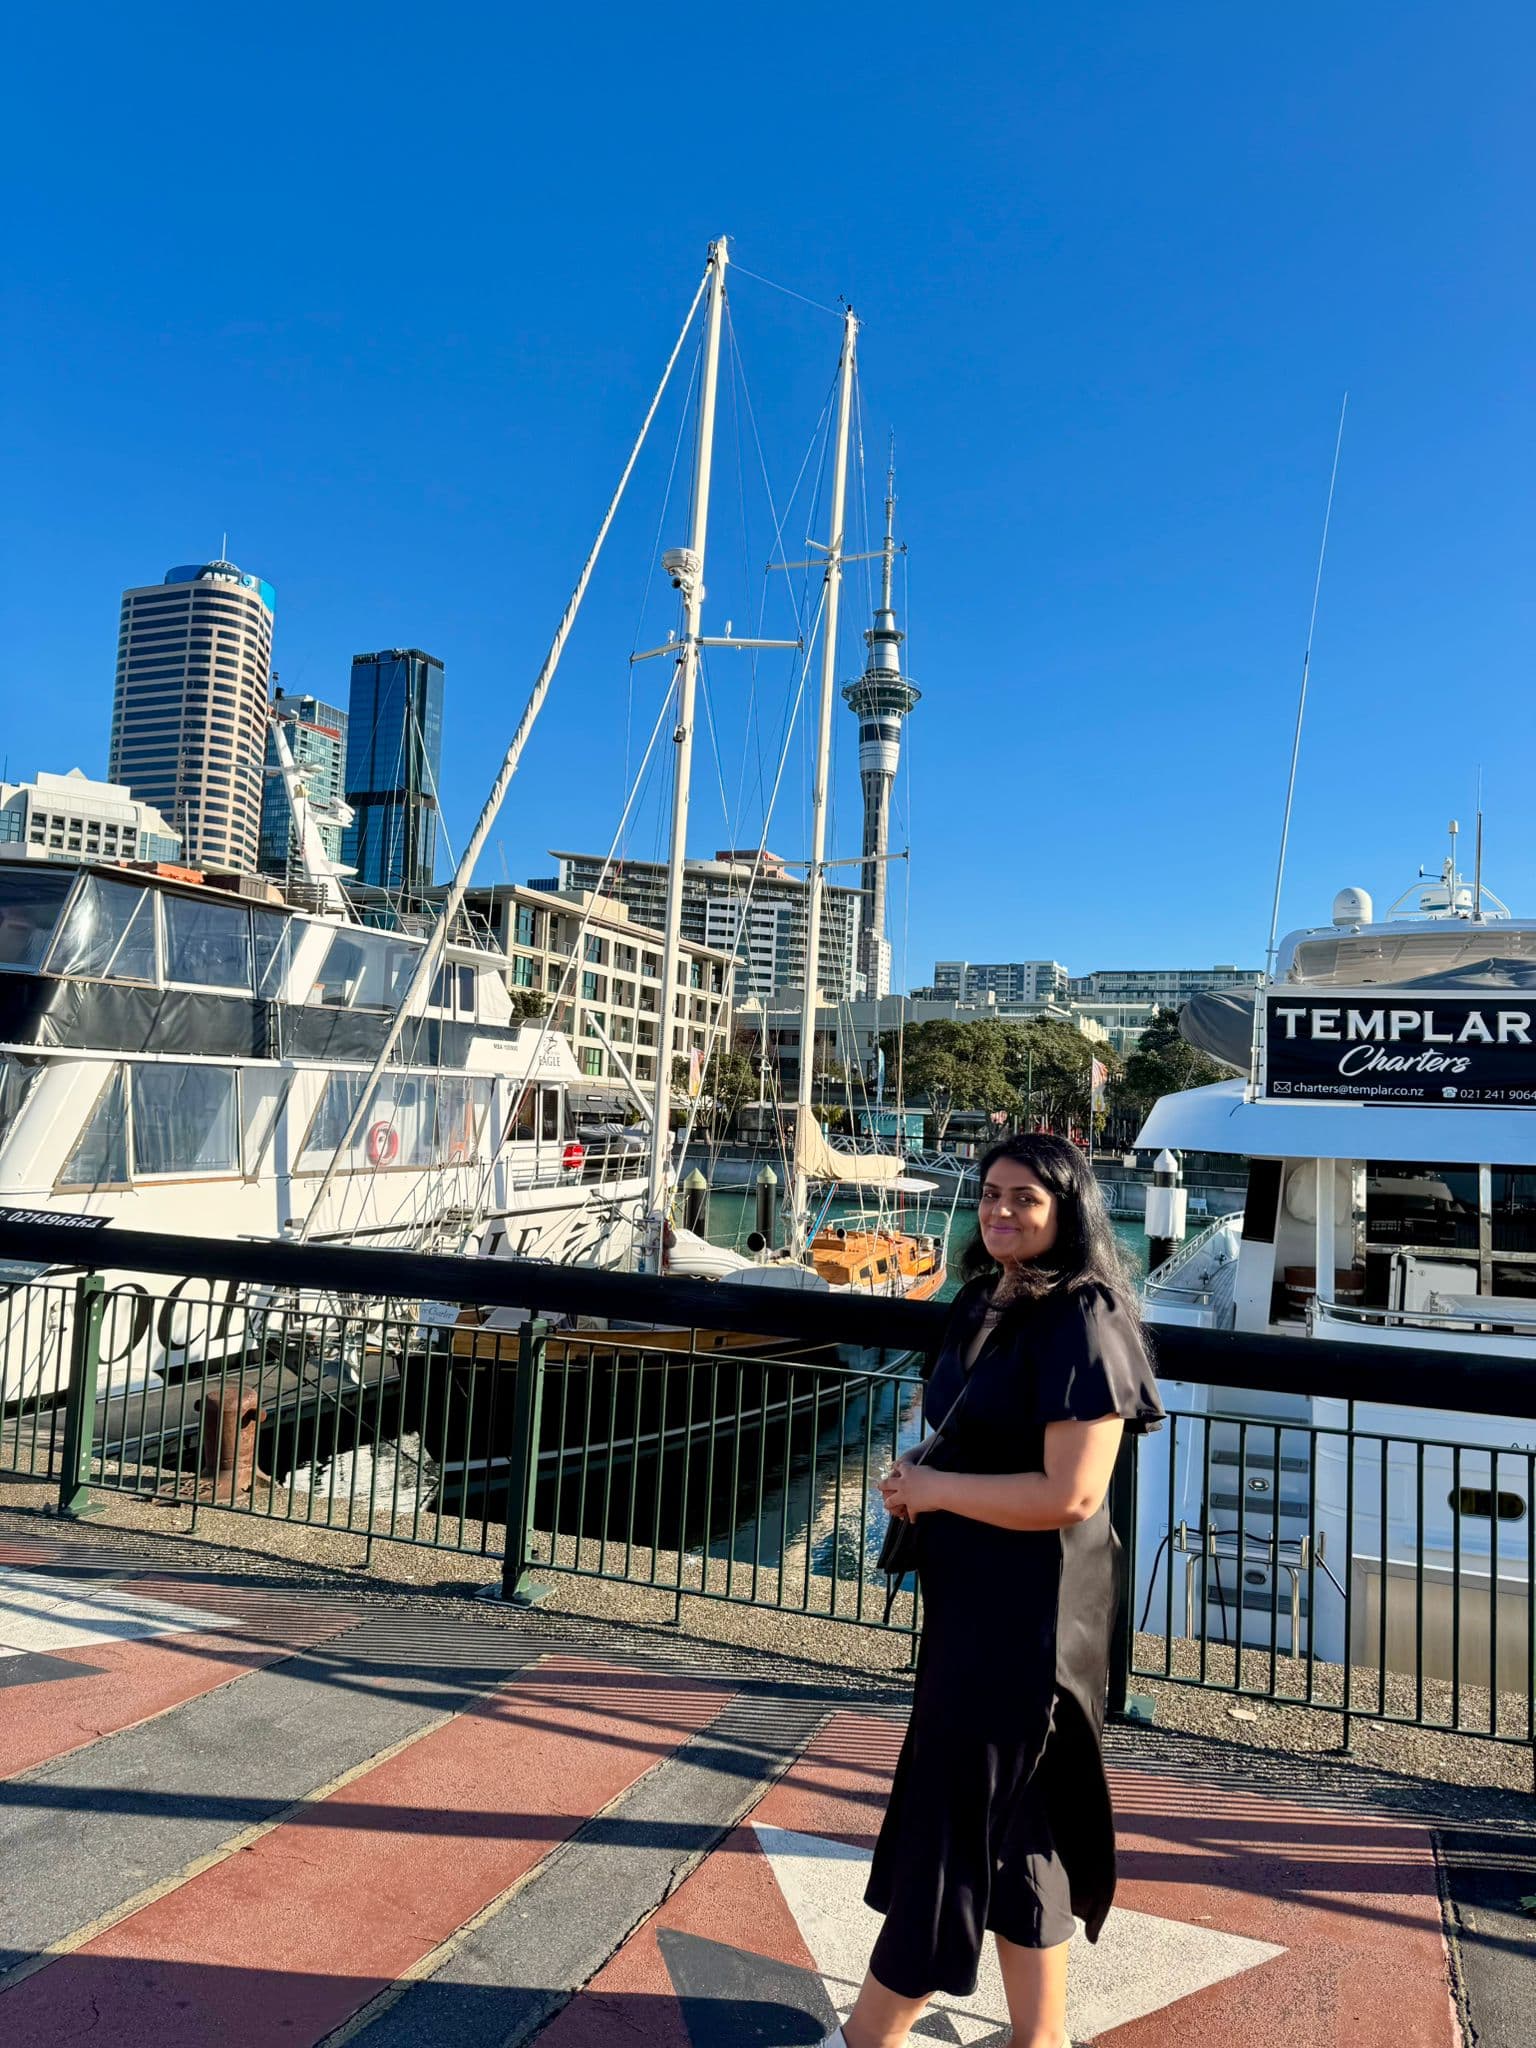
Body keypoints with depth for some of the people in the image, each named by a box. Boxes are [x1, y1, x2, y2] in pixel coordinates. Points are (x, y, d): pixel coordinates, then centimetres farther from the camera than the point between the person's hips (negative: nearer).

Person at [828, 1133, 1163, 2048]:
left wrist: (935, 1488, -17)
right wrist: (923, 1470, 0)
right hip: (972, 1594, 9)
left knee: (957, 1812, 7)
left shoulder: (1080, 1326, -20)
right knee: (1015, 1826, 20)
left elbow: (1070, 1495, -25)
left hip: (1028, 1610, -9)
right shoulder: (987, 1302, 7)